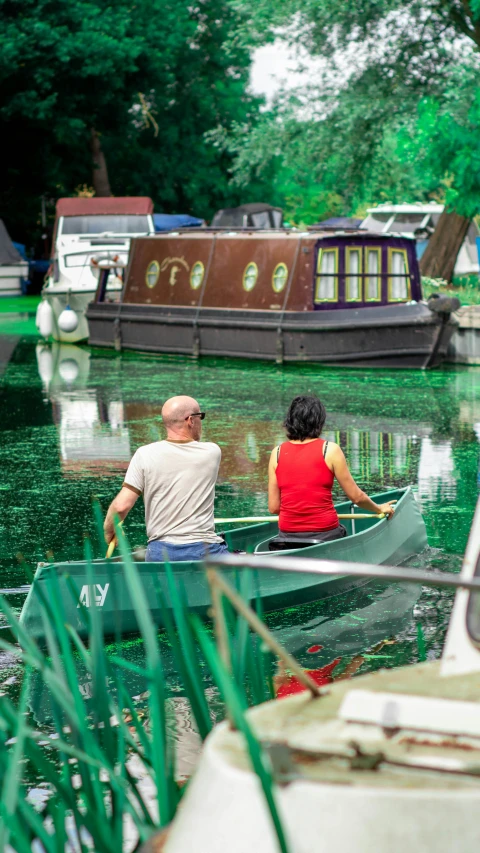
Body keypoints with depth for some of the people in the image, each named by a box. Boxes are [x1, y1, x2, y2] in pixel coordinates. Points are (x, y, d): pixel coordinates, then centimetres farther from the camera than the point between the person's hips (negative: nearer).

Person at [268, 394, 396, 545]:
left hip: (287, 534, 3)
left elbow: (273, 507, 5)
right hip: (325, 533, -3)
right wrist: (379, 508, 22)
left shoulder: (277, 453, 5)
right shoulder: (330, 450, -2)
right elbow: (356, 497, 3)